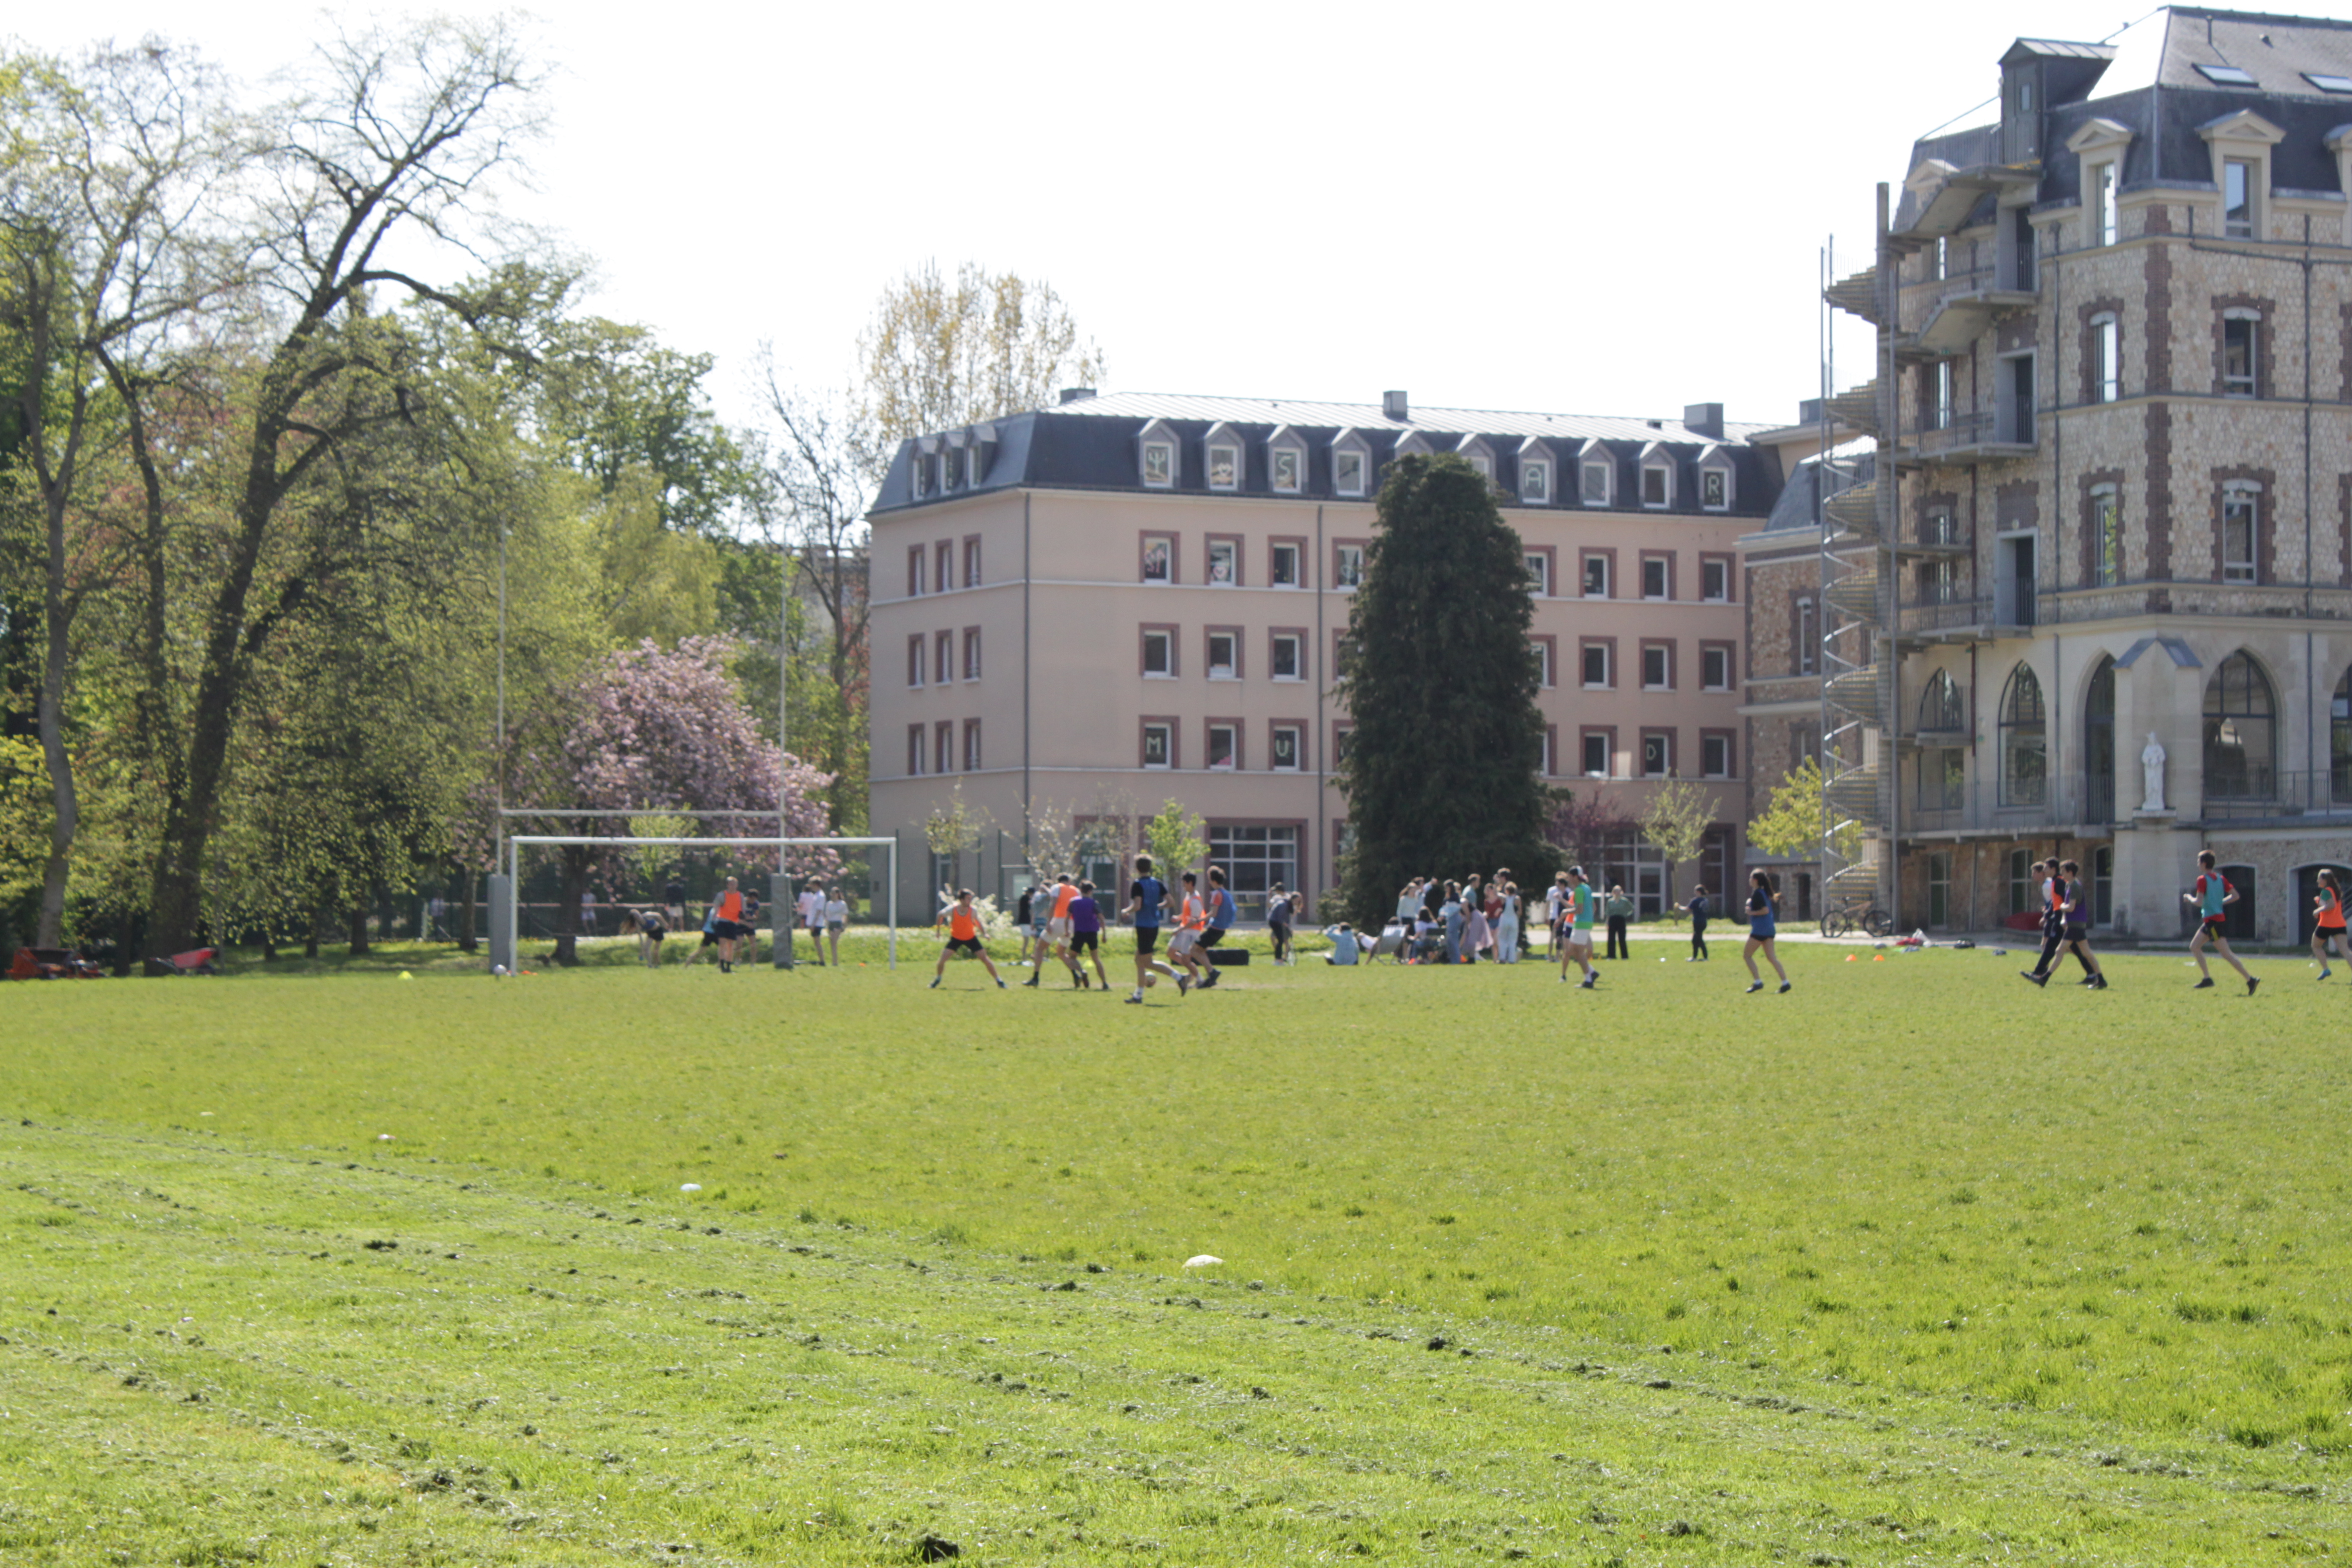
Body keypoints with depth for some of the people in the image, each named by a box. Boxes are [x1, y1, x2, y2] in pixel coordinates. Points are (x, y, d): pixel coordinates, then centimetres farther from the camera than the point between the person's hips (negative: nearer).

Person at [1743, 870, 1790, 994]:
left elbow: (1765, 910, -22)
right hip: (1769, 929, 9)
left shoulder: (1757, 894, -14)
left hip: (1760, 930, -9)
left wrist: (1752, 912, -12)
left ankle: (1757, 982, -4)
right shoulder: (1764, 892, 15)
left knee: (1747, 956, 1)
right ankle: (1785, 982, -4)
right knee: (1771, 957, 6)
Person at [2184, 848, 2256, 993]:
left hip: (2213, 920, -9)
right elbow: (2235, 896, 9)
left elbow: (2199, 902, -20)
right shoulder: (2220, 878, 10)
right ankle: (2207, 979, 12)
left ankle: (2250, 980, -12)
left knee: (2226, 954, -9)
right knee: (2194, 946, 15)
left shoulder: (2203, 880, -14)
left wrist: (2189, 898, -1)